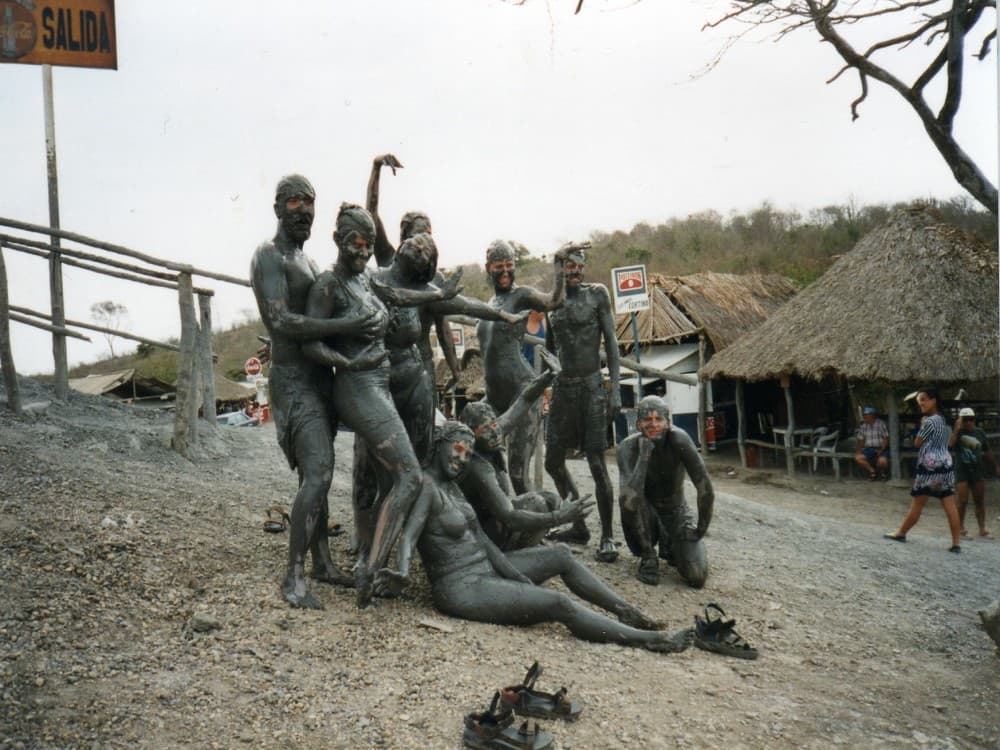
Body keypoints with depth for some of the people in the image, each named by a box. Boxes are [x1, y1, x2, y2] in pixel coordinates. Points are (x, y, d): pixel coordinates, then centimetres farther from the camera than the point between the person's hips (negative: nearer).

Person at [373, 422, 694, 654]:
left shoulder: (452, 486, 12)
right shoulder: (426, 485, -16)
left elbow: (479, 538, 8)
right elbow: (408, 536, -30)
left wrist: (514, 574, -1)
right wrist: (402, 576, -49)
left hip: (485, 569, 10)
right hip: (461, 588, -10)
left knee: (561, 554, 10)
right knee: (559, 604, -18)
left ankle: (627, 611, 11)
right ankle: (647, 639, -12)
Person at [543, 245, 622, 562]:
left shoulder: (597, 293, -2)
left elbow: (611, 340, -4)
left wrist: (615, 388, -10)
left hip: (590, 385, -5)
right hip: (562, 385, 6)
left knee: (597, 464, -8)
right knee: (553, 462, 8)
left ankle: (607, 537, 3)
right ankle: (579, 527, 23)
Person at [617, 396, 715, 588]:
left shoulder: (679, 439, -26)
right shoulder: (628, 447, -24)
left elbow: (706, 490, -22)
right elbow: (628, 499, -38)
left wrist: (701, 530, -13)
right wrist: (644, 455, -40)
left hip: (677, 513, 0)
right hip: (647, 516, 0)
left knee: (697, 577, -18)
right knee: (629, 501, -36)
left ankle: (669, 545, 17)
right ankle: (647, 557, -7)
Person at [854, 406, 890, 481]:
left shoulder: (881, 424, -7)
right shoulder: (863, 426, 6)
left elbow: (886, 438, -7)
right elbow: (861, 440, 12)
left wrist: (881, 450, -18)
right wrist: (858, 449, -6)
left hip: (881, 448, -4)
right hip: (869, 448, 4)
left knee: (882, 461, -34)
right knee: (857, 457, -22)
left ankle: (883, 472, 5)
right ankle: (872, 471, 3)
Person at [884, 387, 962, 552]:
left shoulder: (929, 421, -12)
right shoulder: (943, 420, 15)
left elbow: (917, 443, -6)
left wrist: (921, 426, 4)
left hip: (930, 467, -8)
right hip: (946, 466, 8)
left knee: (917, 504, 4)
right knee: (950, 506, 2)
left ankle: (901, 533, 16)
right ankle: (956, 543, 0)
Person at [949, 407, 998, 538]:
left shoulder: (980, 433, 7)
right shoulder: (957, 433, -3)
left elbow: (987, 452, 15)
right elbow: (949, 445, -23)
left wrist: (996, 467, 15)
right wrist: (957, 429, -23)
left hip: (978, 471, 4)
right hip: (962, 472, -3)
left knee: (980, 501, 4)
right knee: (963, 501, -5)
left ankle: (982, 528, 7)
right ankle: (961, 528, 5)